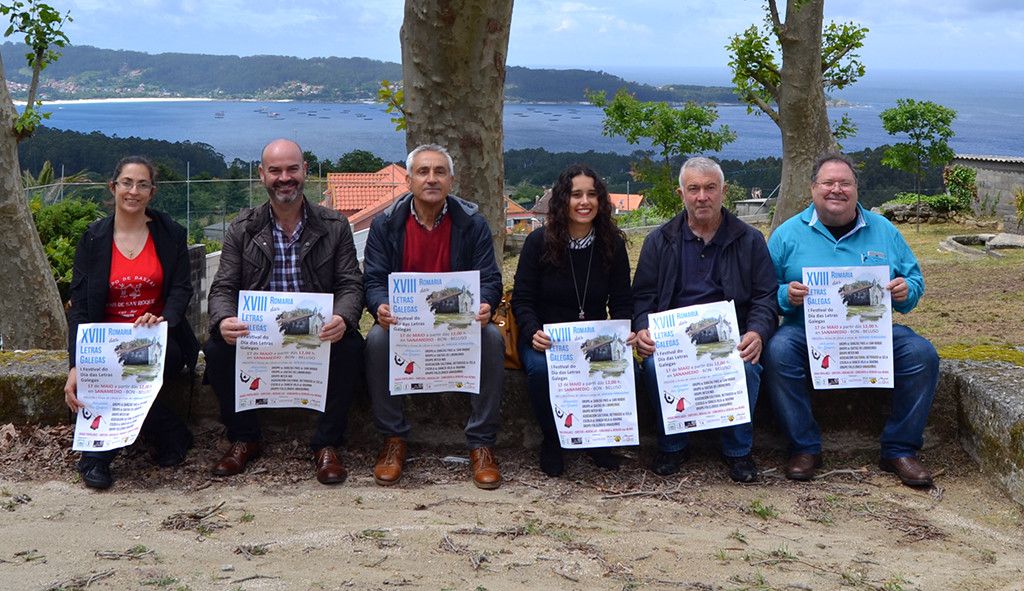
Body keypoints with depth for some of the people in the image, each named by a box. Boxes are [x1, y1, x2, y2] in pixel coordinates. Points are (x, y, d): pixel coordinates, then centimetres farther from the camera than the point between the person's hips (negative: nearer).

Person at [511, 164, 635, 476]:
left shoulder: (612, 244, 3)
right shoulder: (539, 241, -4)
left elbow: (622, 302, 6)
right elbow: (522, 299, -3)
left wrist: (625, 332, -16)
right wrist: (534, 332, -24)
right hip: (545, 338, -1)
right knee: (540, 368, -35)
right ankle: (551, 442, -6)